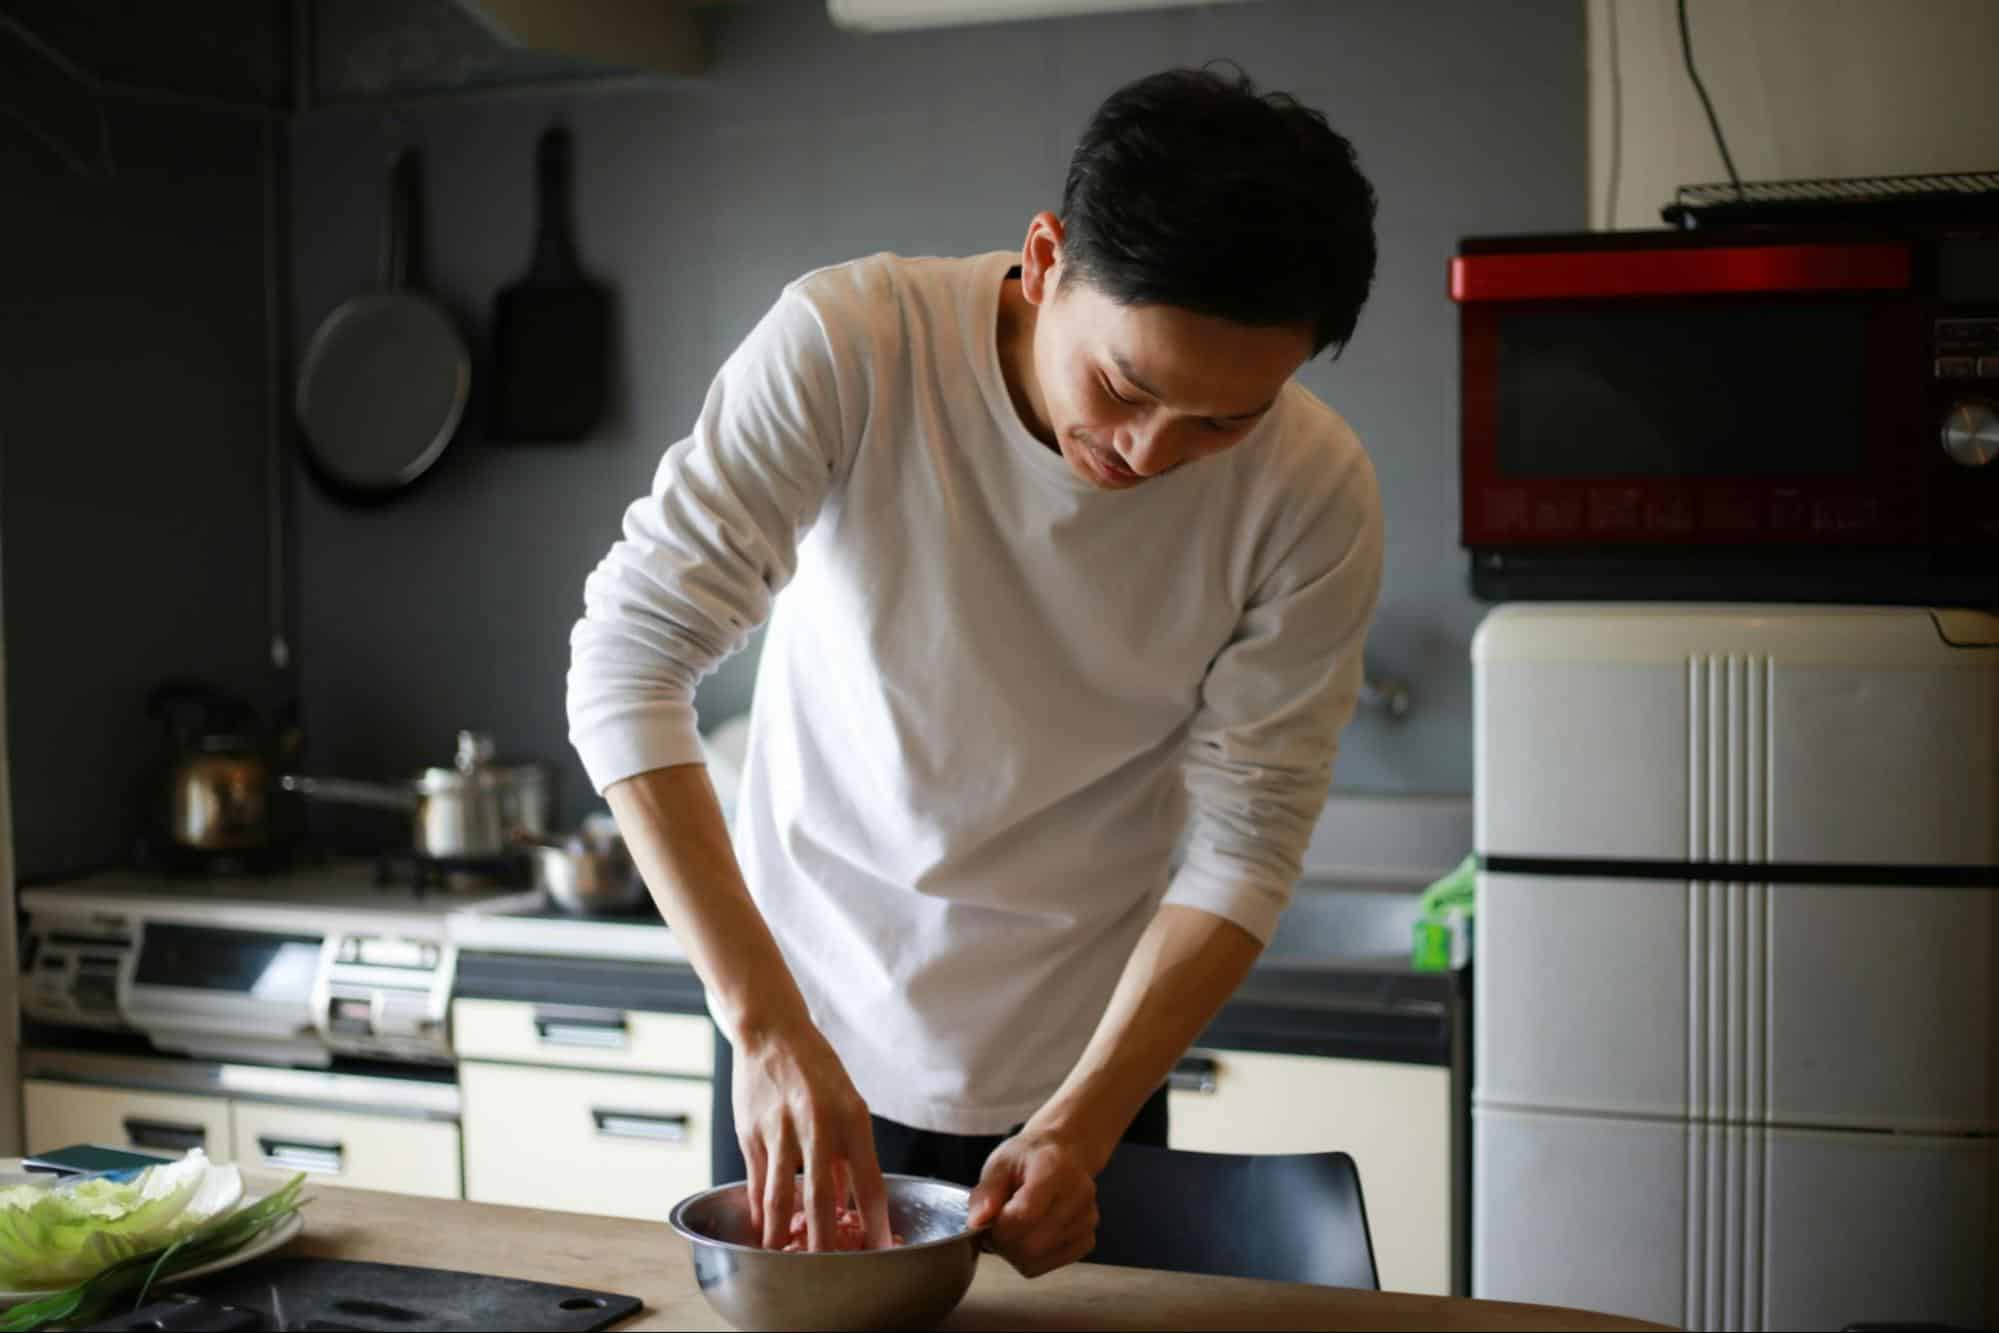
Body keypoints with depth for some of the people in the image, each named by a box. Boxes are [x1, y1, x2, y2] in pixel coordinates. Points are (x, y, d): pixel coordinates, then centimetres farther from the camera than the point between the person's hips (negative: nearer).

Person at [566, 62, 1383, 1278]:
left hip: (1076, 1064, 0)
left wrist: (1083, 1124, -24)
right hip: (804, 1037, 0)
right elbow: (629, 656, -25)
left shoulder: (1317, 498, -18)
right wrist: (767, 1024, -32)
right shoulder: (850, 346, -23)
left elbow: (1245, 841, -14)